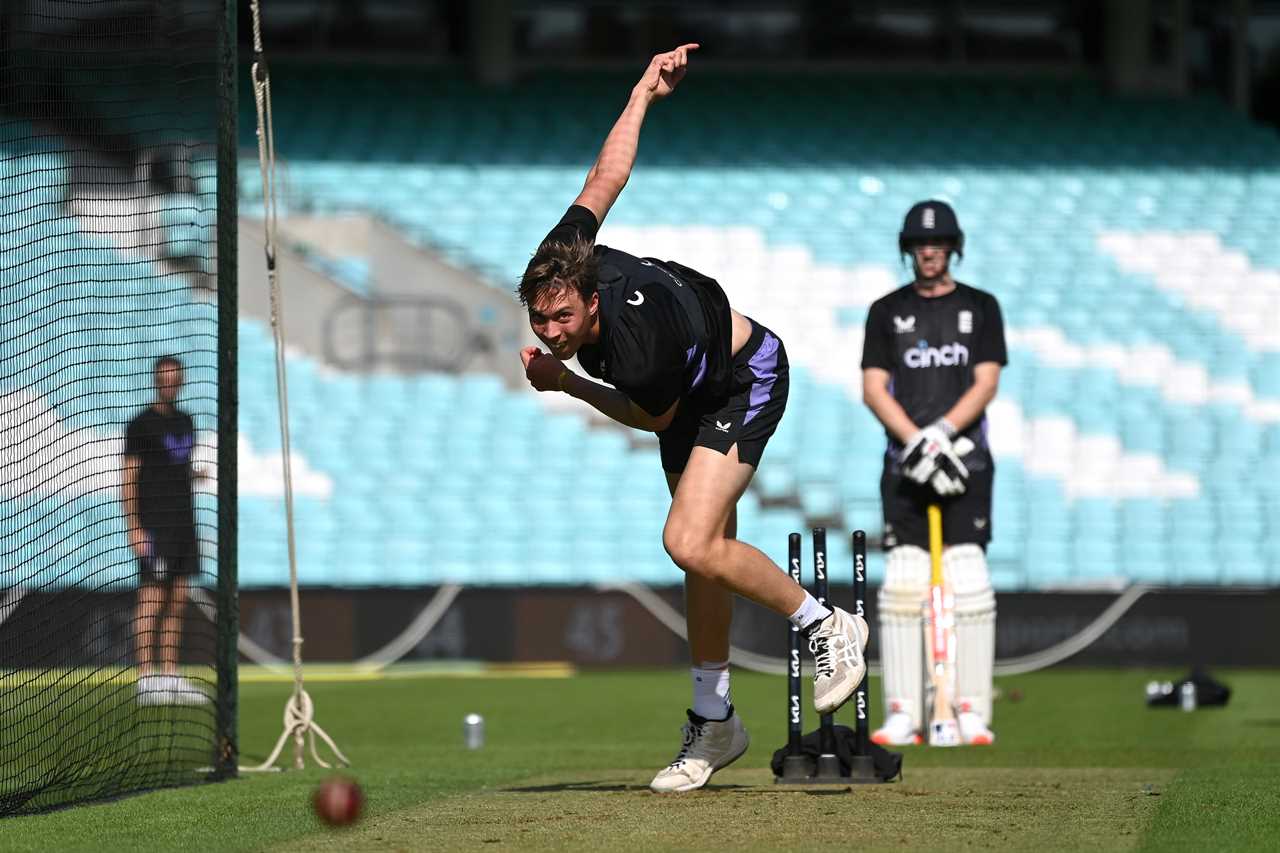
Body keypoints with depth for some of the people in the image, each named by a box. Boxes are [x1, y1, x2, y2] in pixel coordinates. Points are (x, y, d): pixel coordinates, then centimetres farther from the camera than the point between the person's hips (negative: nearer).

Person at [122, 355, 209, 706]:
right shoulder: (141, 424, -6)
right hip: (154, 525, -7)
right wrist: (133, 528, -16)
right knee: (152, 599, -9)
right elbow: (129, 478, -9)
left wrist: (194, 474, 7)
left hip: (182, 522, 7)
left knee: (177, 601, 7)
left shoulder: (184, 422, 16)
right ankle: (146, 679, -10)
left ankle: (170, 677, 11)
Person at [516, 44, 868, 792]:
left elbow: (654, 418, -16)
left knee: (692, 545, -23)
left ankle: (828, 627, -3)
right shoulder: (560, 262, -24)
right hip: (699, 390, 8)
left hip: (747, 382, -8)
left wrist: (568, 384, -16)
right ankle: (715, 723, 17)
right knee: (707, 547, 10)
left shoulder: (640, 354, -40)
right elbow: (609, 177, -10)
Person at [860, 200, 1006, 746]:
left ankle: (972, 714, -8)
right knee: (902, 583, -6)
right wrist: (918, 442, -14)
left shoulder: (980, 308, 10)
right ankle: (902, 716, -6)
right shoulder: (886, 311, 11)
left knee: (967, 579, -9)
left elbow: (986, 384, 1)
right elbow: (873, 389, 2)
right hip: (904, 464, 1)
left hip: (966, 460, -1)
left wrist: (943, 432, -16)